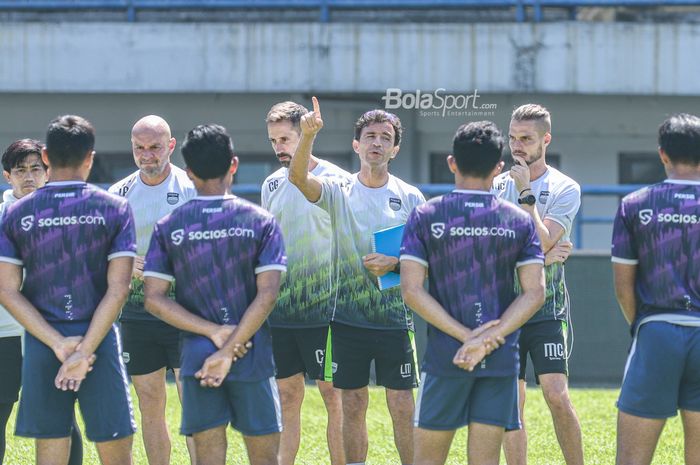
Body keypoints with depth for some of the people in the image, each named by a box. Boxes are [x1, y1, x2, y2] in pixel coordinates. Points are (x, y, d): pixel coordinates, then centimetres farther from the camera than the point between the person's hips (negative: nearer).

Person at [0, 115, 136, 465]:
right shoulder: (113, 209, -2)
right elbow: (118, 289, -10)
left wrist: (58, 344, -8)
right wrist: (84, 351, -11)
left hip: (41, 345, 2)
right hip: (99, 340, -2)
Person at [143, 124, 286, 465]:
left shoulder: (168, 227, 1)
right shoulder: (260, 221, -2)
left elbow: (154, 299, -4)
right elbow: (268, 293, -10)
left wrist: (214, 332, -7)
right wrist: (229, 350, -13)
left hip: (197, 359, 1)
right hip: (254, 359, -1)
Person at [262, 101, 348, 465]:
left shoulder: (336, 181, -5)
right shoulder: (272, 185, 12)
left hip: (323, 309, -5)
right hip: (280, 309, 5)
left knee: (333, 394, -2)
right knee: (287, 396, 8)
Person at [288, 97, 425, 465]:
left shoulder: (410, 198, 3)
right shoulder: (339, 192, 3)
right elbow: (298, 177, -17)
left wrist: (394, 263, -15)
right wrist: (308, 136, -33)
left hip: (395, 319, -1)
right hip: (348, 319, 1)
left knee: (403, 408, -2)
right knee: (352, 407, 5)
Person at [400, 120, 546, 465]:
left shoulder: (425, 217, -1)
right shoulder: (519, 221, 3)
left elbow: (412, 290, -9)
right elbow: (534, 293, -4)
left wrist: (467, 336, -10)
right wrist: (486, 341, -10)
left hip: (444, 357, -1)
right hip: (501, 359, 1)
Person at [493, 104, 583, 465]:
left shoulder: (564, 189, -1)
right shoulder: (497, 185, 9)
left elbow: (541, 243, -14)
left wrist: (526, 193, -12)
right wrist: (542, 257, -10)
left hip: (546, 309, -3)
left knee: (557, 395, -16)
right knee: (511, 402, 3)